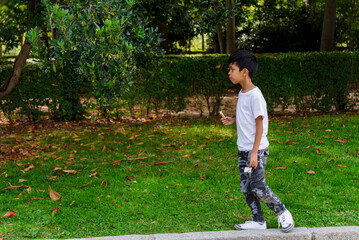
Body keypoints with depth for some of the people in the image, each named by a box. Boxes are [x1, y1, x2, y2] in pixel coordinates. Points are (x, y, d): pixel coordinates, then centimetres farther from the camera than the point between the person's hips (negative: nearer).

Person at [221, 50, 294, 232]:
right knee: (246, 189, 10)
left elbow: (259, 124, -17)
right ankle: (258, 221, 22)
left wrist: (254, 153, -20)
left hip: (256, 150, -9)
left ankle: (282, 213, 13)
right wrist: (233, 121, 6)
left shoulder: (255, 95, -17)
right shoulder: (242, 93, 10)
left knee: (258, 188, -8)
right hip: (243, 150, 9)